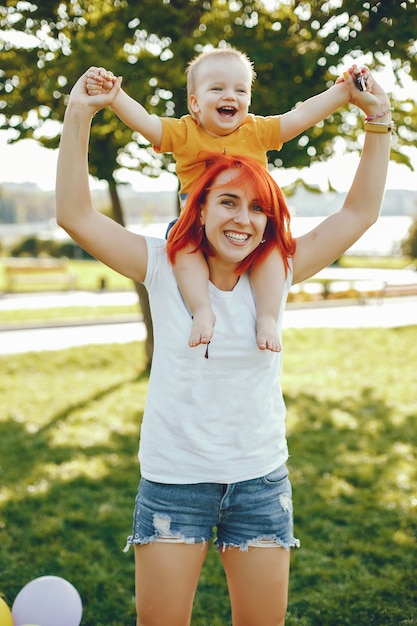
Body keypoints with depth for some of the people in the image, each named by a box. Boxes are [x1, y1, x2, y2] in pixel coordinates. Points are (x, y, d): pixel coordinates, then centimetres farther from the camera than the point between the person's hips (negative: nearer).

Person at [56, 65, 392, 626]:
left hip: (260, 480, 2)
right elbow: (76, 215, -12)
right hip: (173, 480, -1)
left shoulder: (277, 273, -2)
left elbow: (360, 212, 0)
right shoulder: (165, 267, -7)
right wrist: (78, 117, -19)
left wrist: (378, 121, -4)